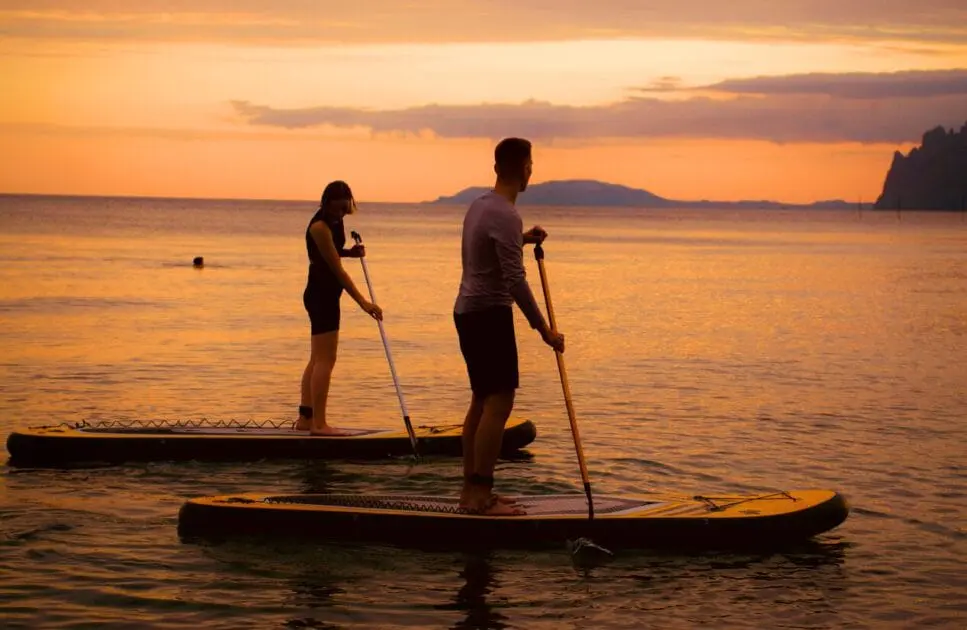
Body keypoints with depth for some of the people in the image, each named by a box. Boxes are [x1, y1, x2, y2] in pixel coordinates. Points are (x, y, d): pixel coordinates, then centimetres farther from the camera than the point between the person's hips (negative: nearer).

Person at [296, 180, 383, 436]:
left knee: (318, 359, 13)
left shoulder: (334, 221, 8)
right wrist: (363, 302, -23)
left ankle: (305, 418, 18)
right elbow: (337, 269, -21)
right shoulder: (320, 226, -19)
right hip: (321, 295, -10)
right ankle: (318, 423, -10)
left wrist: (350, 252, 3)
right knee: (325, 360, -10)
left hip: (324, 295, 10)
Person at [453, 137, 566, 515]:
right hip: (490, 314, -10)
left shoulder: (479, 205, 12)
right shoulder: (506, 216, -17)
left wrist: (521, 241, 23)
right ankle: (481, 495, -12)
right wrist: (544, 331, -17)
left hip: (467, 311, 10)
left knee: (482, 400, 13)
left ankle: (471, 489, 16)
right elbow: (515, 281, -22)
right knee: (499, 403, -10)